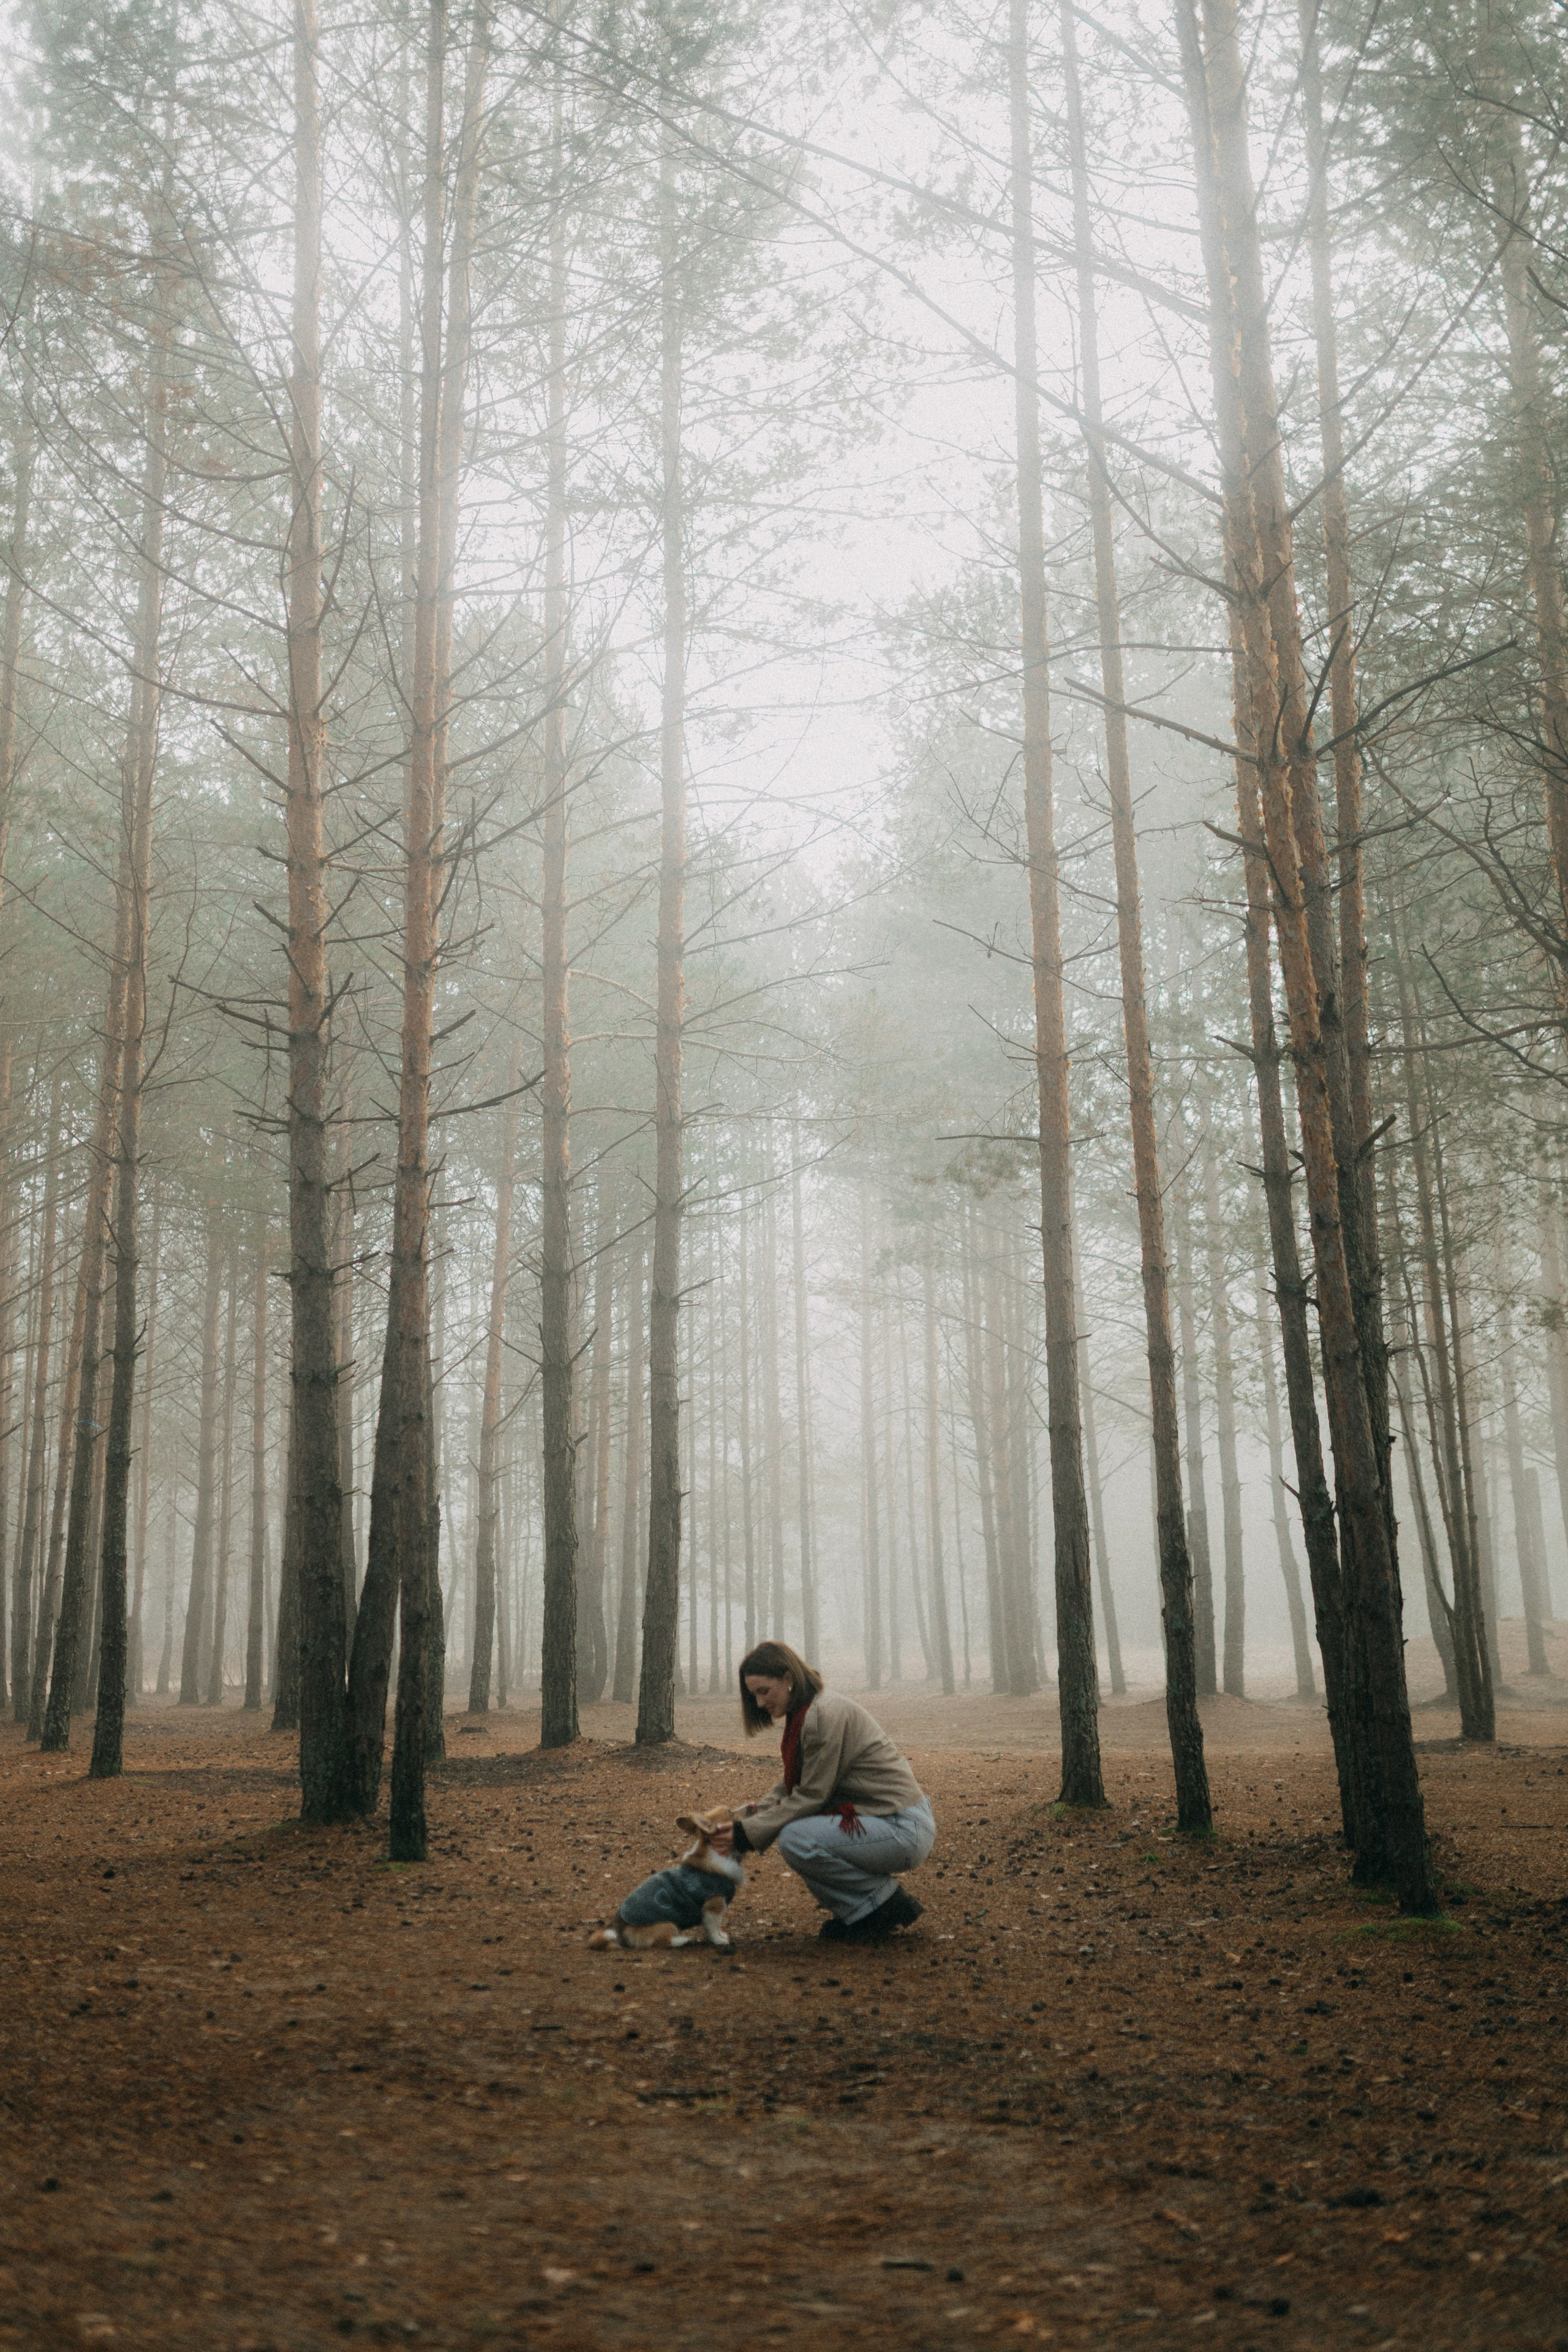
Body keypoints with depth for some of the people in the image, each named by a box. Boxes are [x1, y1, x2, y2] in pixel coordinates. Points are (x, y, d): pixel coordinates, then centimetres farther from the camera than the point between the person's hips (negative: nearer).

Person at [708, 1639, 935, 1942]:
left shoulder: (825, 1714, -19)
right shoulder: (803, 1714, 11)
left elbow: (812, 1796, -18)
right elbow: (791, 1785, 16)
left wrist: (749, 1835, -15)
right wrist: (750, 1815, -1)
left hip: (904, 1829, -10)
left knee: (795, 1840, -22)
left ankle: (888, 1904, -6)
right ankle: (856, 1911, 14)